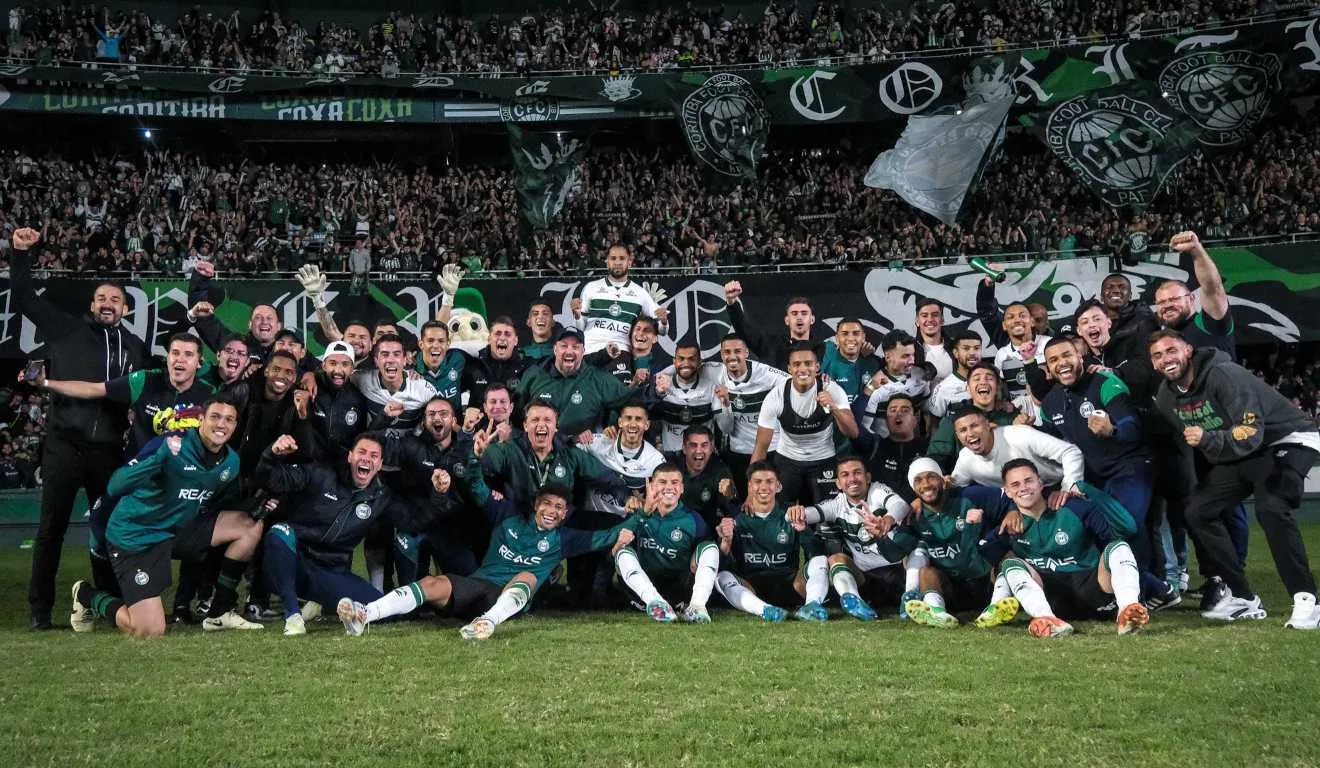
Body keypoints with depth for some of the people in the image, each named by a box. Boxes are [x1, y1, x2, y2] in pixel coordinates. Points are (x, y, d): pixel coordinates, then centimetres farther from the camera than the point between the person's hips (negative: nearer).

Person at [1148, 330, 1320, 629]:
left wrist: (1208, 440, -52)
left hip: (1287, 440, -8)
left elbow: (1250, 435, -36)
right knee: (1198, 512, -2)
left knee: (1272, 510, -31)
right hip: (1235, 454, 8)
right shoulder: (1166, 396, -2)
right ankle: (1242, 599, 5)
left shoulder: (1225, 375, -27)